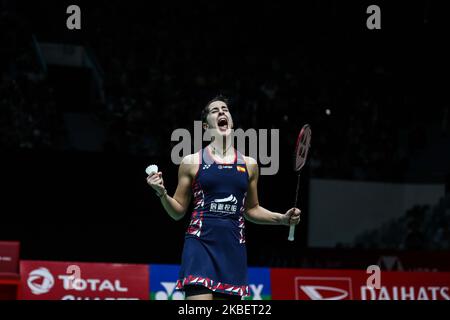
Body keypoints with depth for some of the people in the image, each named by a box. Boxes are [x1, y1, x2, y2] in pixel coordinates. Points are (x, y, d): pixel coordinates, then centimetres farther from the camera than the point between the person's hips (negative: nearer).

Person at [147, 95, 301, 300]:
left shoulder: (249, 164, 14)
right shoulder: (192, 162, 6)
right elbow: (178, 211, 9)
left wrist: (282, 218, 10)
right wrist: (162, 193, -10)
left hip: (233, 248, 3)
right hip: (200, 244, -3)